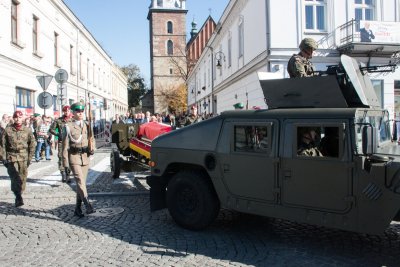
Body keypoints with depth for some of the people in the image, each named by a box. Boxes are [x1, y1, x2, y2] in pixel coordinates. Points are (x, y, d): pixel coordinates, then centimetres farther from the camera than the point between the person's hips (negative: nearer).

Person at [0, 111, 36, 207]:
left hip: (24, 157, 1)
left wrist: (30, 158, 3)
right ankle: (18, 197, -6)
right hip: (11, 157, -1)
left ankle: (19, 197, 19)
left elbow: (32, 144, 8)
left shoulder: (27, 130, 4)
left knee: (22, 178, 3)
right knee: (14, 178, -11)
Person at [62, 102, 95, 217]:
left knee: (81, 183, 8)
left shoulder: (87, 126, 11)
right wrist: (65, 162, -8)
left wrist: (91, 150, 5)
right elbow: (65, 146, -4)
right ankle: (88, 205, -22)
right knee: (80, 181, -16)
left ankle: (78, 209, 17)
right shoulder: (68, 127, -2)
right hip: (74, 157, -5)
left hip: (85, 157, 5)